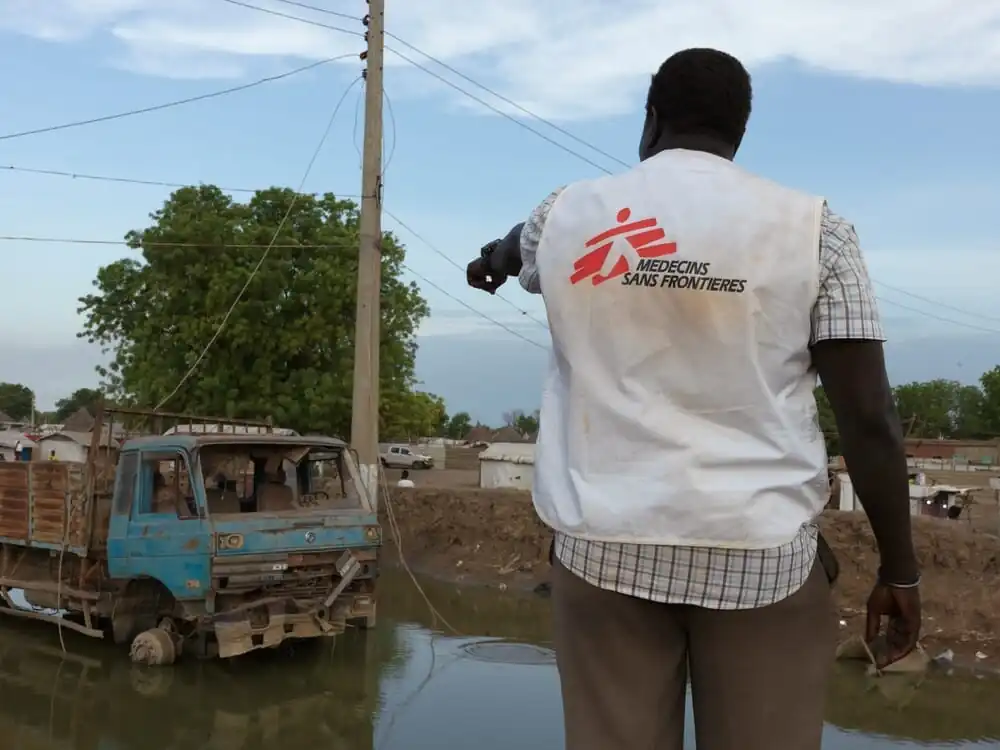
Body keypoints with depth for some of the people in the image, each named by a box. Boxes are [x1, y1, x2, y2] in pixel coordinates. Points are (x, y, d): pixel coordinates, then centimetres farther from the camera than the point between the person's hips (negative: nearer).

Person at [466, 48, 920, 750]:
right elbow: (870, 417, -4)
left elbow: (522, 248, 32)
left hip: (605, 547, 2)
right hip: (762, 555, -1)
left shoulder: (566, 215, 7)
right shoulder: (812, 226, 0)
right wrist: (899, 569, 7)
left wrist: (495, 258, 55)